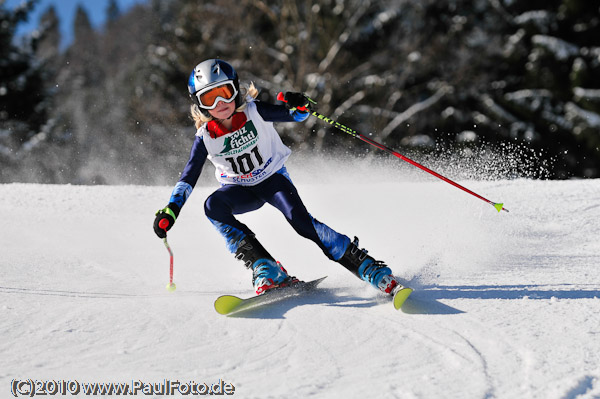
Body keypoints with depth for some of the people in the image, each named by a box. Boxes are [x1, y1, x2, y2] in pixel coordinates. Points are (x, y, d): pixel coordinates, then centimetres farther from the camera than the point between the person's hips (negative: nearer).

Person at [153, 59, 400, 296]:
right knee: (213, 206, -29)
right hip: (240, 190, 2)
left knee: (299, 218, -28)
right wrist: (170, 211, -21)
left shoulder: (254, 112, -18)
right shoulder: (205, 137, -14)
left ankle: (367, 266, -23)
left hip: (273, 177, -2)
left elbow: (292, 115, -15)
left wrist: (300, 107, -39)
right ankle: (265, 270, -33)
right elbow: (188, 178, -10)